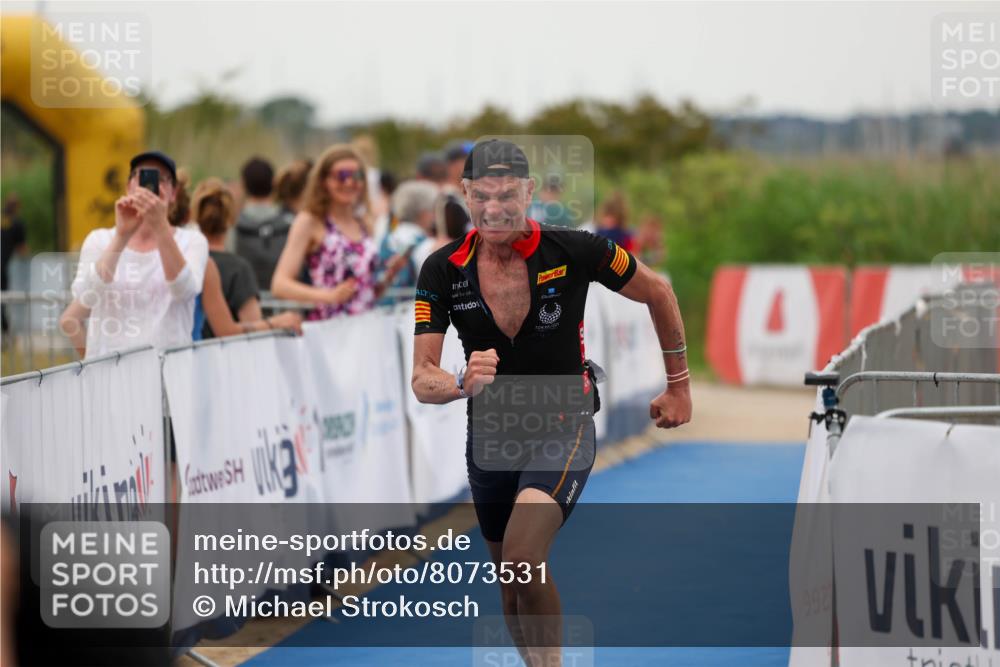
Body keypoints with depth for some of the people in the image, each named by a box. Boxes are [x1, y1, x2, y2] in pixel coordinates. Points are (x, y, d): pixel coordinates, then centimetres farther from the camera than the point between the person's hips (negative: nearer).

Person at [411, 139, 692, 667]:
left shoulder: (573, 251, -15)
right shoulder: (442, 270, -9)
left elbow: (657, 293, 2)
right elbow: (422, 379, -13)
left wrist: (678, 385, 7)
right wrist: (463, 383, -36)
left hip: (563, 429, -4)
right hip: (489, 438, 4)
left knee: (523, 561, -27)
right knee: (511, 585, 15)